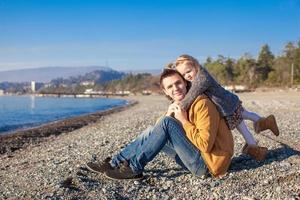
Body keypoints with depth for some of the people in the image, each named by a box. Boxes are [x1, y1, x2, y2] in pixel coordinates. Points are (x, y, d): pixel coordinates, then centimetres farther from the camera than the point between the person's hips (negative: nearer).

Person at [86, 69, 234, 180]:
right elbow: (159, 131, 6)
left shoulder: (202, 104, -17)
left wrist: (184, 121, -18)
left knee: (167, 123, -21)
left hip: (208, 163, -9)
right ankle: (116, 163, 1)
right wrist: (168, 115, -12)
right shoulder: (180, 106, 10)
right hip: (198, 159, 9)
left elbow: (205, 144, -26)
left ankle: (134, 168, -14)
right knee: (153, 133, 6)